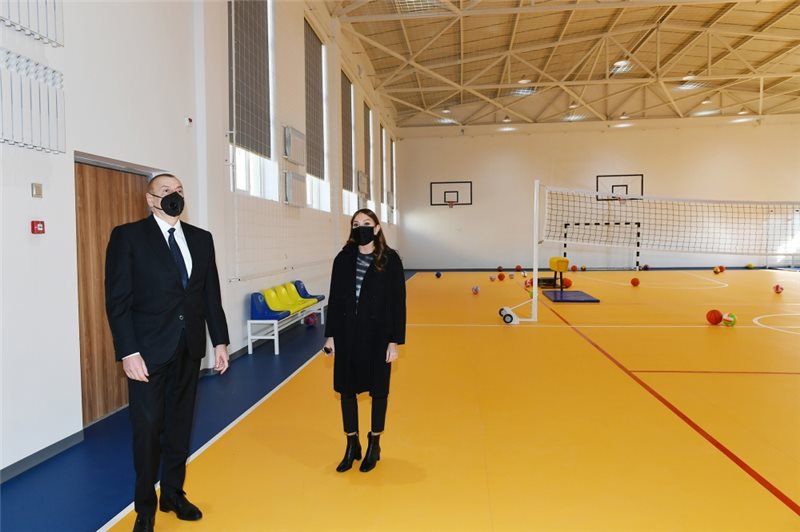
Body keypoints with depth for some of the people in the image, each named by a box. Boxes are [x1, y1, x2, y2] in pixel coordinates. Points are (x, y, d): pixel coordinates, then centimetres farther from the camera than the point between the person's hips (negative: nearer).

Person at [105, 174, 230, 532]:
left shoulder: (201, 238, 7)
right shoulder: (128, 236, -5)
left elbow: (211, 294, 8)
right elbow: (117, 300, -9)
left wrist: (220, 341, 6)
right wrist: (128, 352, -14)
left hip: (189, 348, 4)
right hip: (148, 350, -4)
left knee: (180, 424, 14)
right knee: (148, 428, 5)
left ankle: (173, 493, 33)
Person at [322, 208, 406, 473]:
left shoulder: (390, 259, -7)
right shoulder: (343, 259, 1)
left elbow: (398, 302, -7)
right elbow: (334, 299, 4)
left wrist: (395, 340, -10)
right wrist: (330, 335, 2)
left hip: (378, 336, -3)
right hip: (347, 335, 3)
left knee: (378, 390, 10)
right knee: (346, 389, 11)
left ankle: (374, 444, 30)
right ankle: (352, 445, 29)